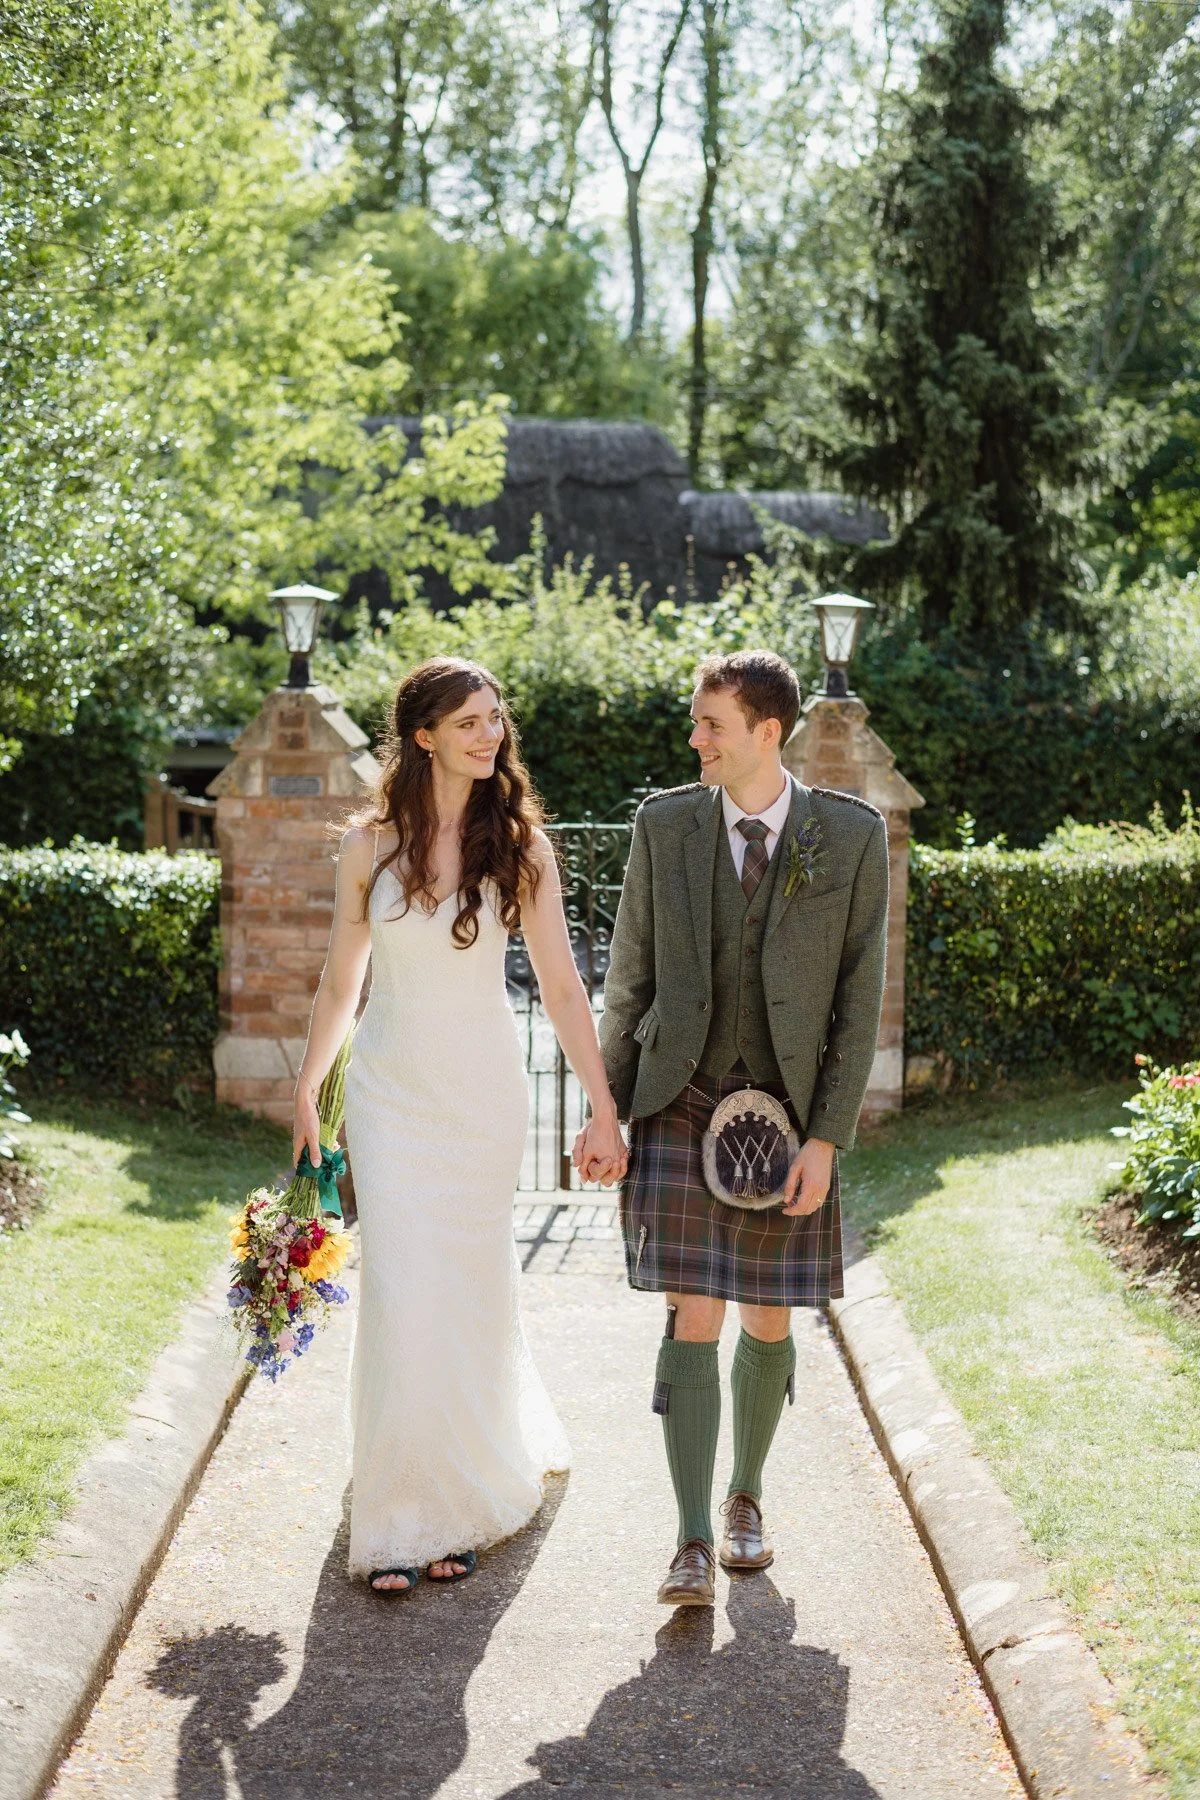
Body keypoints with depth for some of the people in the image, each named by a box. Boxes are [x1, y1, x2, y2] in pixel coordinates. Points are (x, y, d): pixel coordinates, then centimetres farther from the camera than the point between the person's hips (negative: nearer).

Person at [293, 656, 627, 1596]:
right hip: (392, 1095, 0)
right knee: (402, 1295, -5)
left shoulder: (520, 844, -3)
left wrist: (604, 1111, -4)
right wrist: (307, 1092, 9)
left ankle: (467, 1491, 31)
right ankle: (406, 1519, 7)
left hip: (484, 1094, 0)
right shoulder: (371, 842, -2)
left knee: (473, 1289, 8)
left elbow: (562, 988, -2)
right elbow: (341, 982, 7)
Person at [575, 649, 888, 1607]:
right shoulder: (665, 824, 0)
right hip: (682, 1107, 0)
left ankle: (746, 1497, 33)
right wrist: (608, 1113, 4)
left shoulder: (853, 836, -4)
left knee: (769, 1325, 9)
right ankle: (694, 1547, -3)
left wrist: (826, 1140, -8)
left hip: (789, 1117, 0)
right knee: (693, 1320, -6)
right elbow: (630, 979, 6)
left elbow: (860, 999, -3)